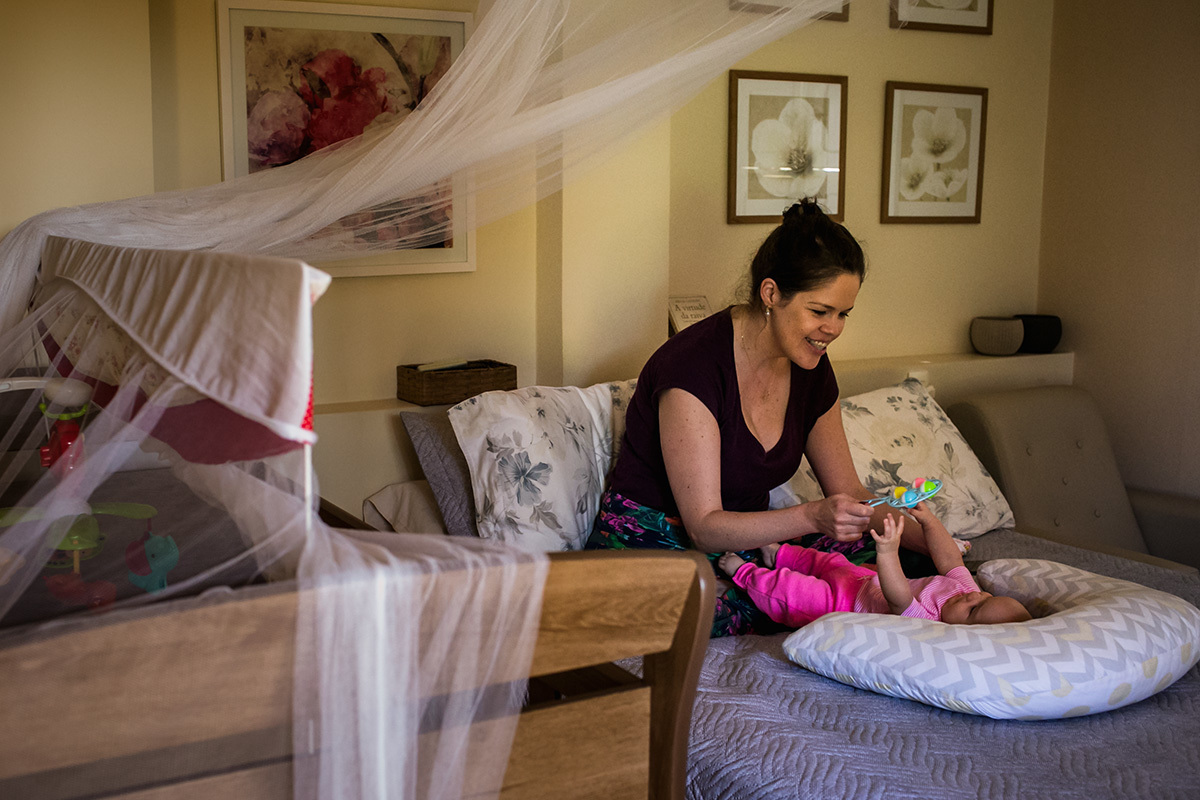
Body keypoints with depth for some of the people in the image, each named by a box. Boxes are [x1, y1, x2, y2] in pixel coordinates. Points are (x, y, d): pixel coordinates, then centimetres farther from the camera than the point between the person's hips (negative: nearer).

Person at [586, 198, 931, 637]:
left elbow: (849, 494, 8)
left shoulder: (809, 369, 1)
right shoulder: (694, 363, -23)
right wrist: (812, 517, -38)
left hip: (743, 544, 7)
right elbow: (704, 527, -25)